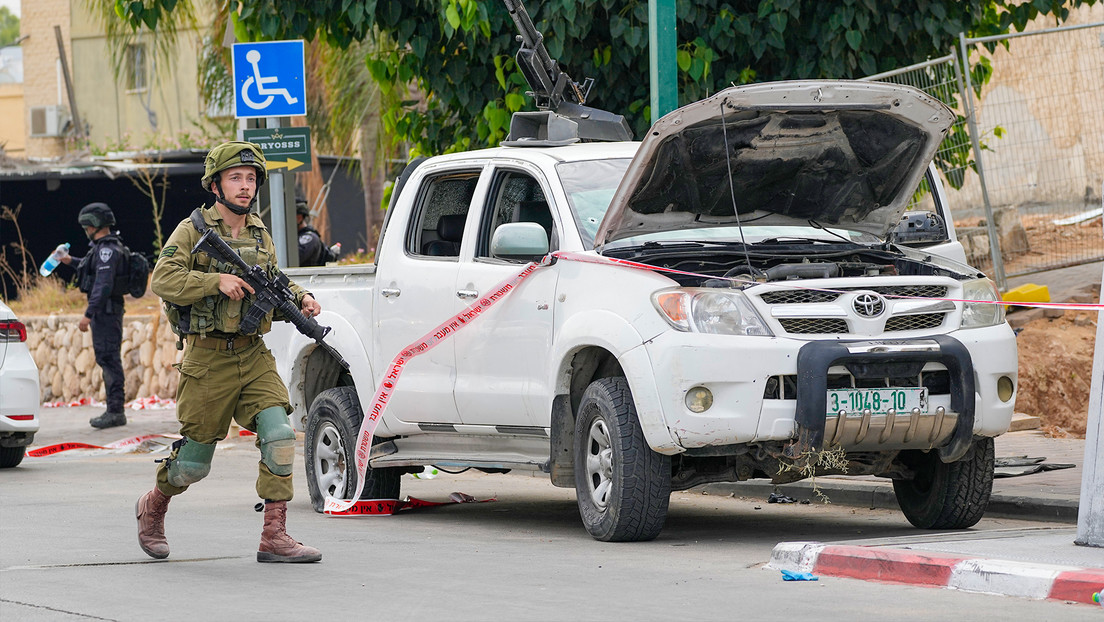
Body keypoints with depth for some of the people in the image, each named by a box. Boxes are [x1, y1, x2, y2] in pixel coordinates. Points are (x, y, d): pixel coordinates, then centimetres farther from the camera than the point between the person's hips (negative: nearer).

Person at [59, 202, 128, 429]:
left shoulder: (107, 249, -17)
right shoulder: (104, 247, 15)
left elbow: (103, 284, -25)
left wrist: (88, 314, -26)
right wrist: (72, 261, 40)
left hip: (105, 309, -11)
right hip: (105, 310, 11)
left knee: (108, 357, -11)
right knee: (107, 359, 13)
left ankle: (116, 411, -12)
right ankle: (114, 409, 18)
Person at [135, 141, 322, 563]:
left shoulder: (260, 235, 11)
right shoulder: (192, 230, -5)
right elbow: (163, 280, -15)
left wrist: (300, 299, 3)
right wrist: (216, 281, -25)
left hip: (254, 357, 4)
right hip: (209, 358, -4)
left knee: (279, 435, -15)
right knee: (195, 460, 4)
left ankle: (274, 536, -12)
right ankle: (152, 509, 34)